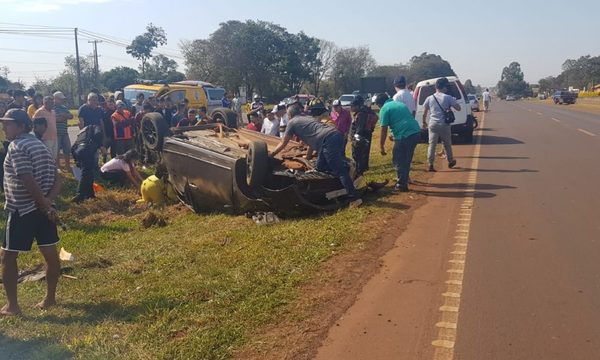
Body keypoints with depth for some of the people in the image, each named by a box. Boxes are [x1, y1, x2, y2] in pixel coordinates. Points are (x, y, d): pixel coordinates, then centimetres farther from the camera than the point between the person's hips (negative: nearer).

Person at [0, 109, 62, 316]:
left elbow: (29, 182, -22)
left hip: (22, 210, -8)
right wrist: (48, 202, -7)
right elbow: (56, 180, 5)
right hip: (42, 208, 8)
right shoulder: (40, 145, 12)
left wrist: (46, 207, -17)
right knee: (50, 252, 11)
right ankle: (50, 297, 22)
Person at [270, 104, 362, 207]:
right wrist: (308, 156, 54)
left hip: (329, 140, -8)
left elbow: (283, 144, 20)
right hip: (336, 135, 8)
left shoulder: (292, 122, 12)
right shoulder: (307, 118, 34)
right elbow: (312, 138, 43)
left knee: (339, 170, -9)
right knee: (320, 168, 16)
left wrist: (270, 155, 33)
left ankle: (354, 198, -12)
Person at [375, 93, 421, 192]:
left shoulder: (384, 109, 2)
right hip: (416, 132, 8)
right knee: (407, 159, 22)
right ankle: (404, 179, 32)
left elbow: (384, 130, -2)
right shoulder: (400, 103, 25)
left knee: (398, 160, 7)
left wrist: (381, 147, 6)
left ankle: (402, 184, 10)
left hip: (404, 135, -8)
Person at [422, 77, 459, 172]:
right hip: (444, 124, -1)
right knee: (447, 144, 15)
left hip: (433, 124, 1)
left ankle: (430, 164, -3)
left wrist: (424, 122, 21)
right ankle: (450, 161, 31)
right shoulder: (448, 98, -5)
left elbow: (424, 113, 7)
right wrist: (452, 102, 16)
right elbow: (458, 108, 0)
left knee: (432, 144, 2)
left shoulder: (429, 98, 2)